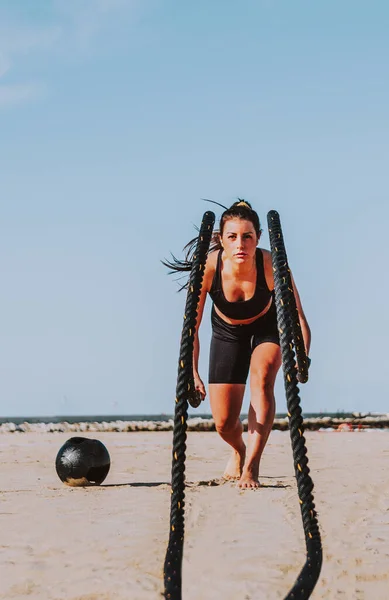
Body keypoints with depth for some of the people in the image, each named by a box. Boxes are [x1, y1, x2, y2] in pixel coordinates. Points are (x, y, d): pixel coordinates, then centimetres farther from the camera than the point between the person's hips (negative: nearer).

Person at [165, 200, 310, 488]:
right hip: (227, 333, 1)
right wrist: (192, 373, -39)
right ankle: (239, 451, 39)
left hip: (267, 328, -1)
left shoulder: (272, 265, -35)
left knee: (261, 378, -32)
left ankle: (251, 467, -20)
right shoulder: (208, 268, -33)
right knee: (224, 424, 1)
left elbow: (298, 318, -33)